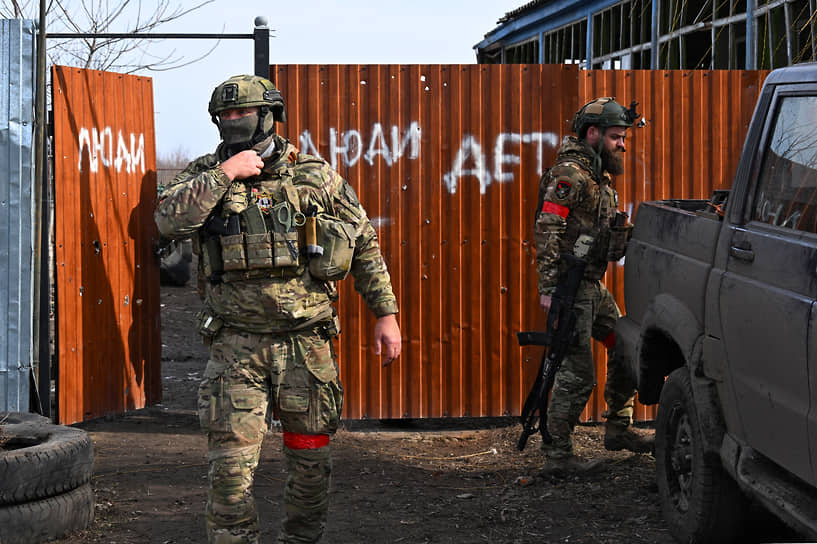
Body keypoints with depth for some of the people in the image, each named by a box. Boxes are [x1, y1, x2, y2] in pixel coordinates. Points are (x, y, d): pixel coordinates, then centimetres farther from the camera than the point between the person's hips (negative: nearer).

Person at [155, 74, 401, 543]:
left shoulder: (315, 175, 2)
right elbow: (169, 221, -16)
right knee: (231, 460, -5)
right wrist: (224, 175, -17)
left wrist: (386, 313, 5)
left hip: (307, 341, 1)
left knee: (311, 458, 9)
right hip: (237, 344, 0)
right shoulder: (206, 175, 3)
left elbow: (365, 244, 8)